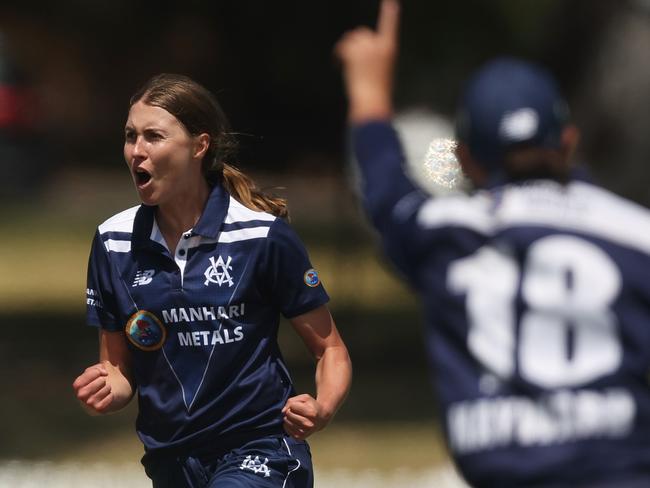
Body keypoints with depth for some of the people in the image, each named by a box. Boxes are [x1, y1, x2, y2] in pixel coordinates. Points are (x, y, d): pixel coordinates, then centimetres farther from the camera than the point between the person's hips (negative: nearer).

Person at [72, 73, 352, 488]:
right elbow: (119, 367, 11)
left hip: (258, 453, -5)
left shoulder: (264, 235, -10)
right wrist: (108, 391, -12)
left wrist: (321, 410, -21)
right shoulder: (113, 242, 2)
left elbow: (330, 349, -1)